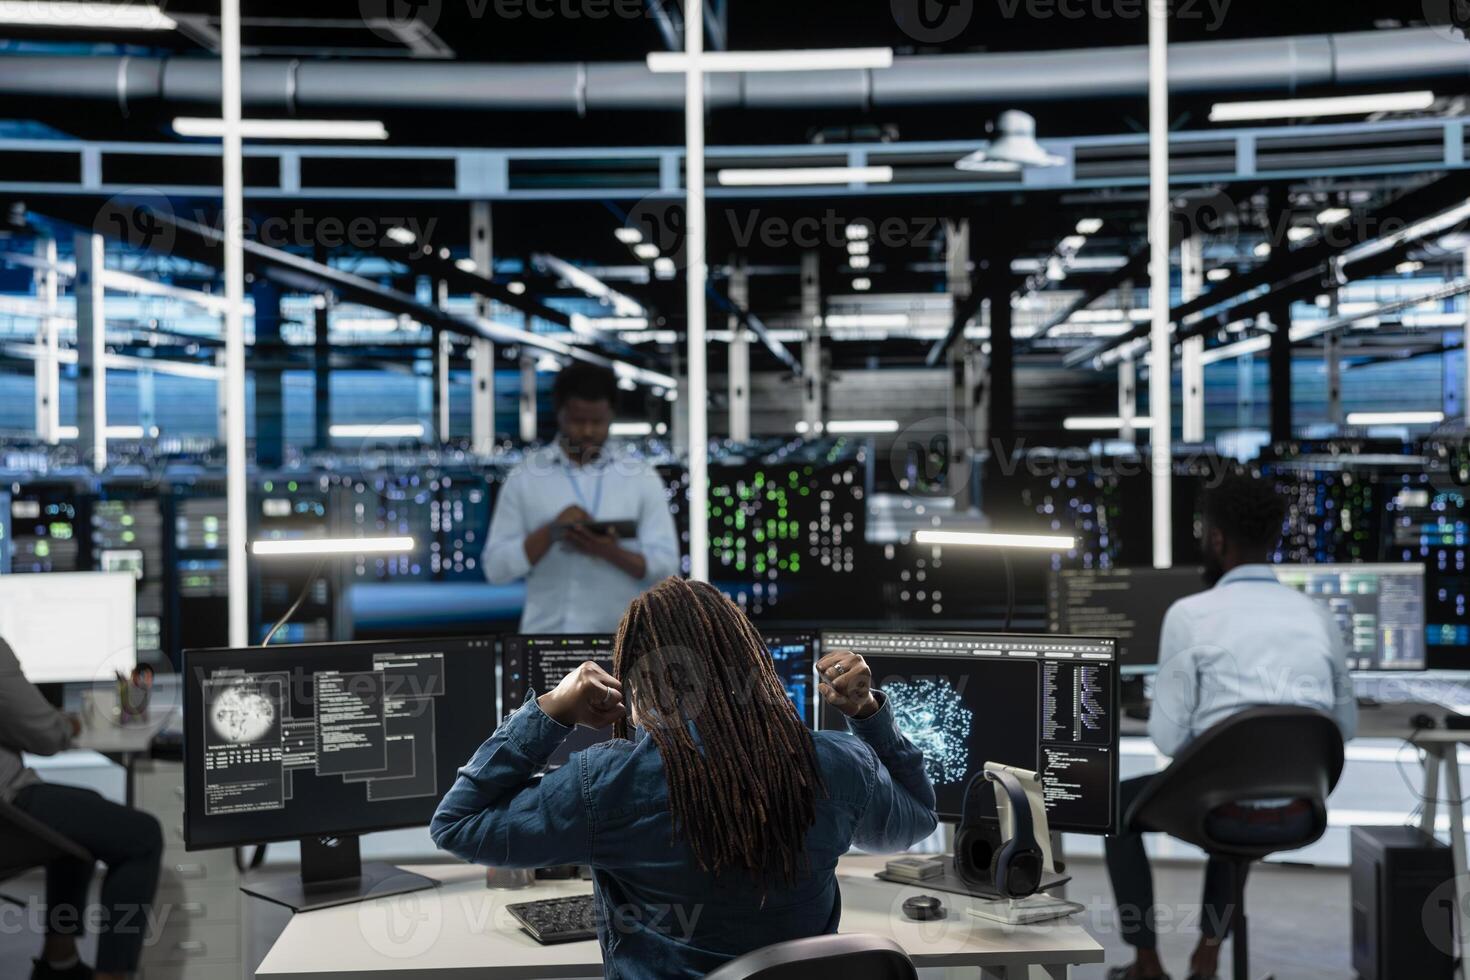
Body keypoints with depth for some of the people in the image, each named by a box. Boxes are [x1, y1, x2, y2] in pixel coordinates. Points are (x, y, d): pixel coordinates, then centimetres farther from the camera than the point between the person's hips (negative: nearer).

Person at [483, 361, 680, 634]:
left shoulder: (642, 478, 6)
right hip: (546, 631, 0)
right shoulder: (525, 478, 6)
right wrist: (551, 531, -12)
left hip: (622, 633, 0)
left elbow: (666, 564, 1)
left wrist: (611, 552, -16)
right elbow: (496, 568, 1)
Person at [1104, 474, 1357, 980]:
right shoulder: (1318, 616, 4)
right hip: (1303, 809, 5)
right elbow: (1345, 727, 12)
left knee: (1120, 804, 26)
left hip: (1227, 809, -5)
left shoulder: (1189, 615, -11)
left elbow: (1167, 737, -8)